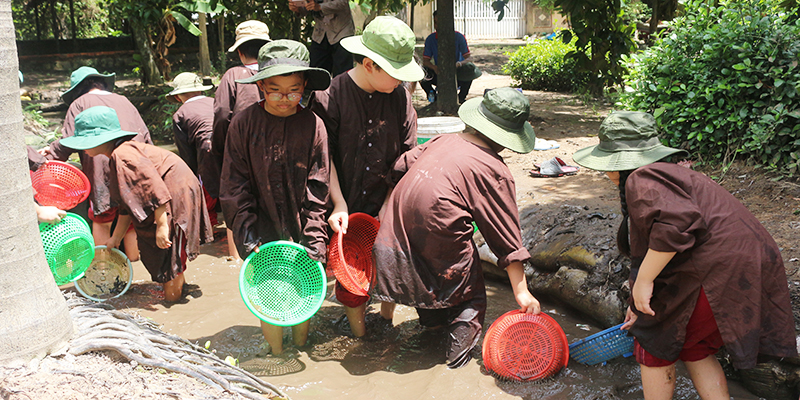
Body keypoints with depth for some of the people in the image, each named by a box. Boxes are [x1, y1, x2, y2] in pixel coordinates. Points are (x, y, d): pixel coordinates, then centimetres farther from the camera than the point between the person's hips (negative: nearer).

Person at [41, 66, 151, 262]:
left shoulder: (80, 103, 7)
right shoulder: (124, 101, 22)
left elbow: (69, 140, -1)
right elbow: (145, 136, 21)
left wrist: (51, 153, 14)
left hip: (103, 168, -4)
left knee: (102, 220, 5)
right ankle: (133, 260, 22)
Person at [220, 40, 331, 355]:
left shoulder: (313, 125, -6)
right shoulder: (243, 124, -6)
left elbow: (317, 189, -4)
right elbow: (235, 184, -3)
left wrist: (313, 240, -8)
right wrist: (246, 234, -9)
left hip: (299, 226, 1)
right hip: (263, 230, 0)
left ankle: (300, 347, 33)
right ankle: (276, 353, 23)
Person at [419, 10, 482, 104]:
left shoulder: (458, 37, -10)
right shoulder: (430, 39, -5)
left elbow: (467, 59, -12)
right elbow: (425, 61, -8)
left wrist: (459, 64, -37)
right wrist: (434, 67, -32)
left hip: (457, 74, -1)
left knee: (469, 69, -33)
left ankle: (461, 98, -8)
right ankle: (434, 98, 0)